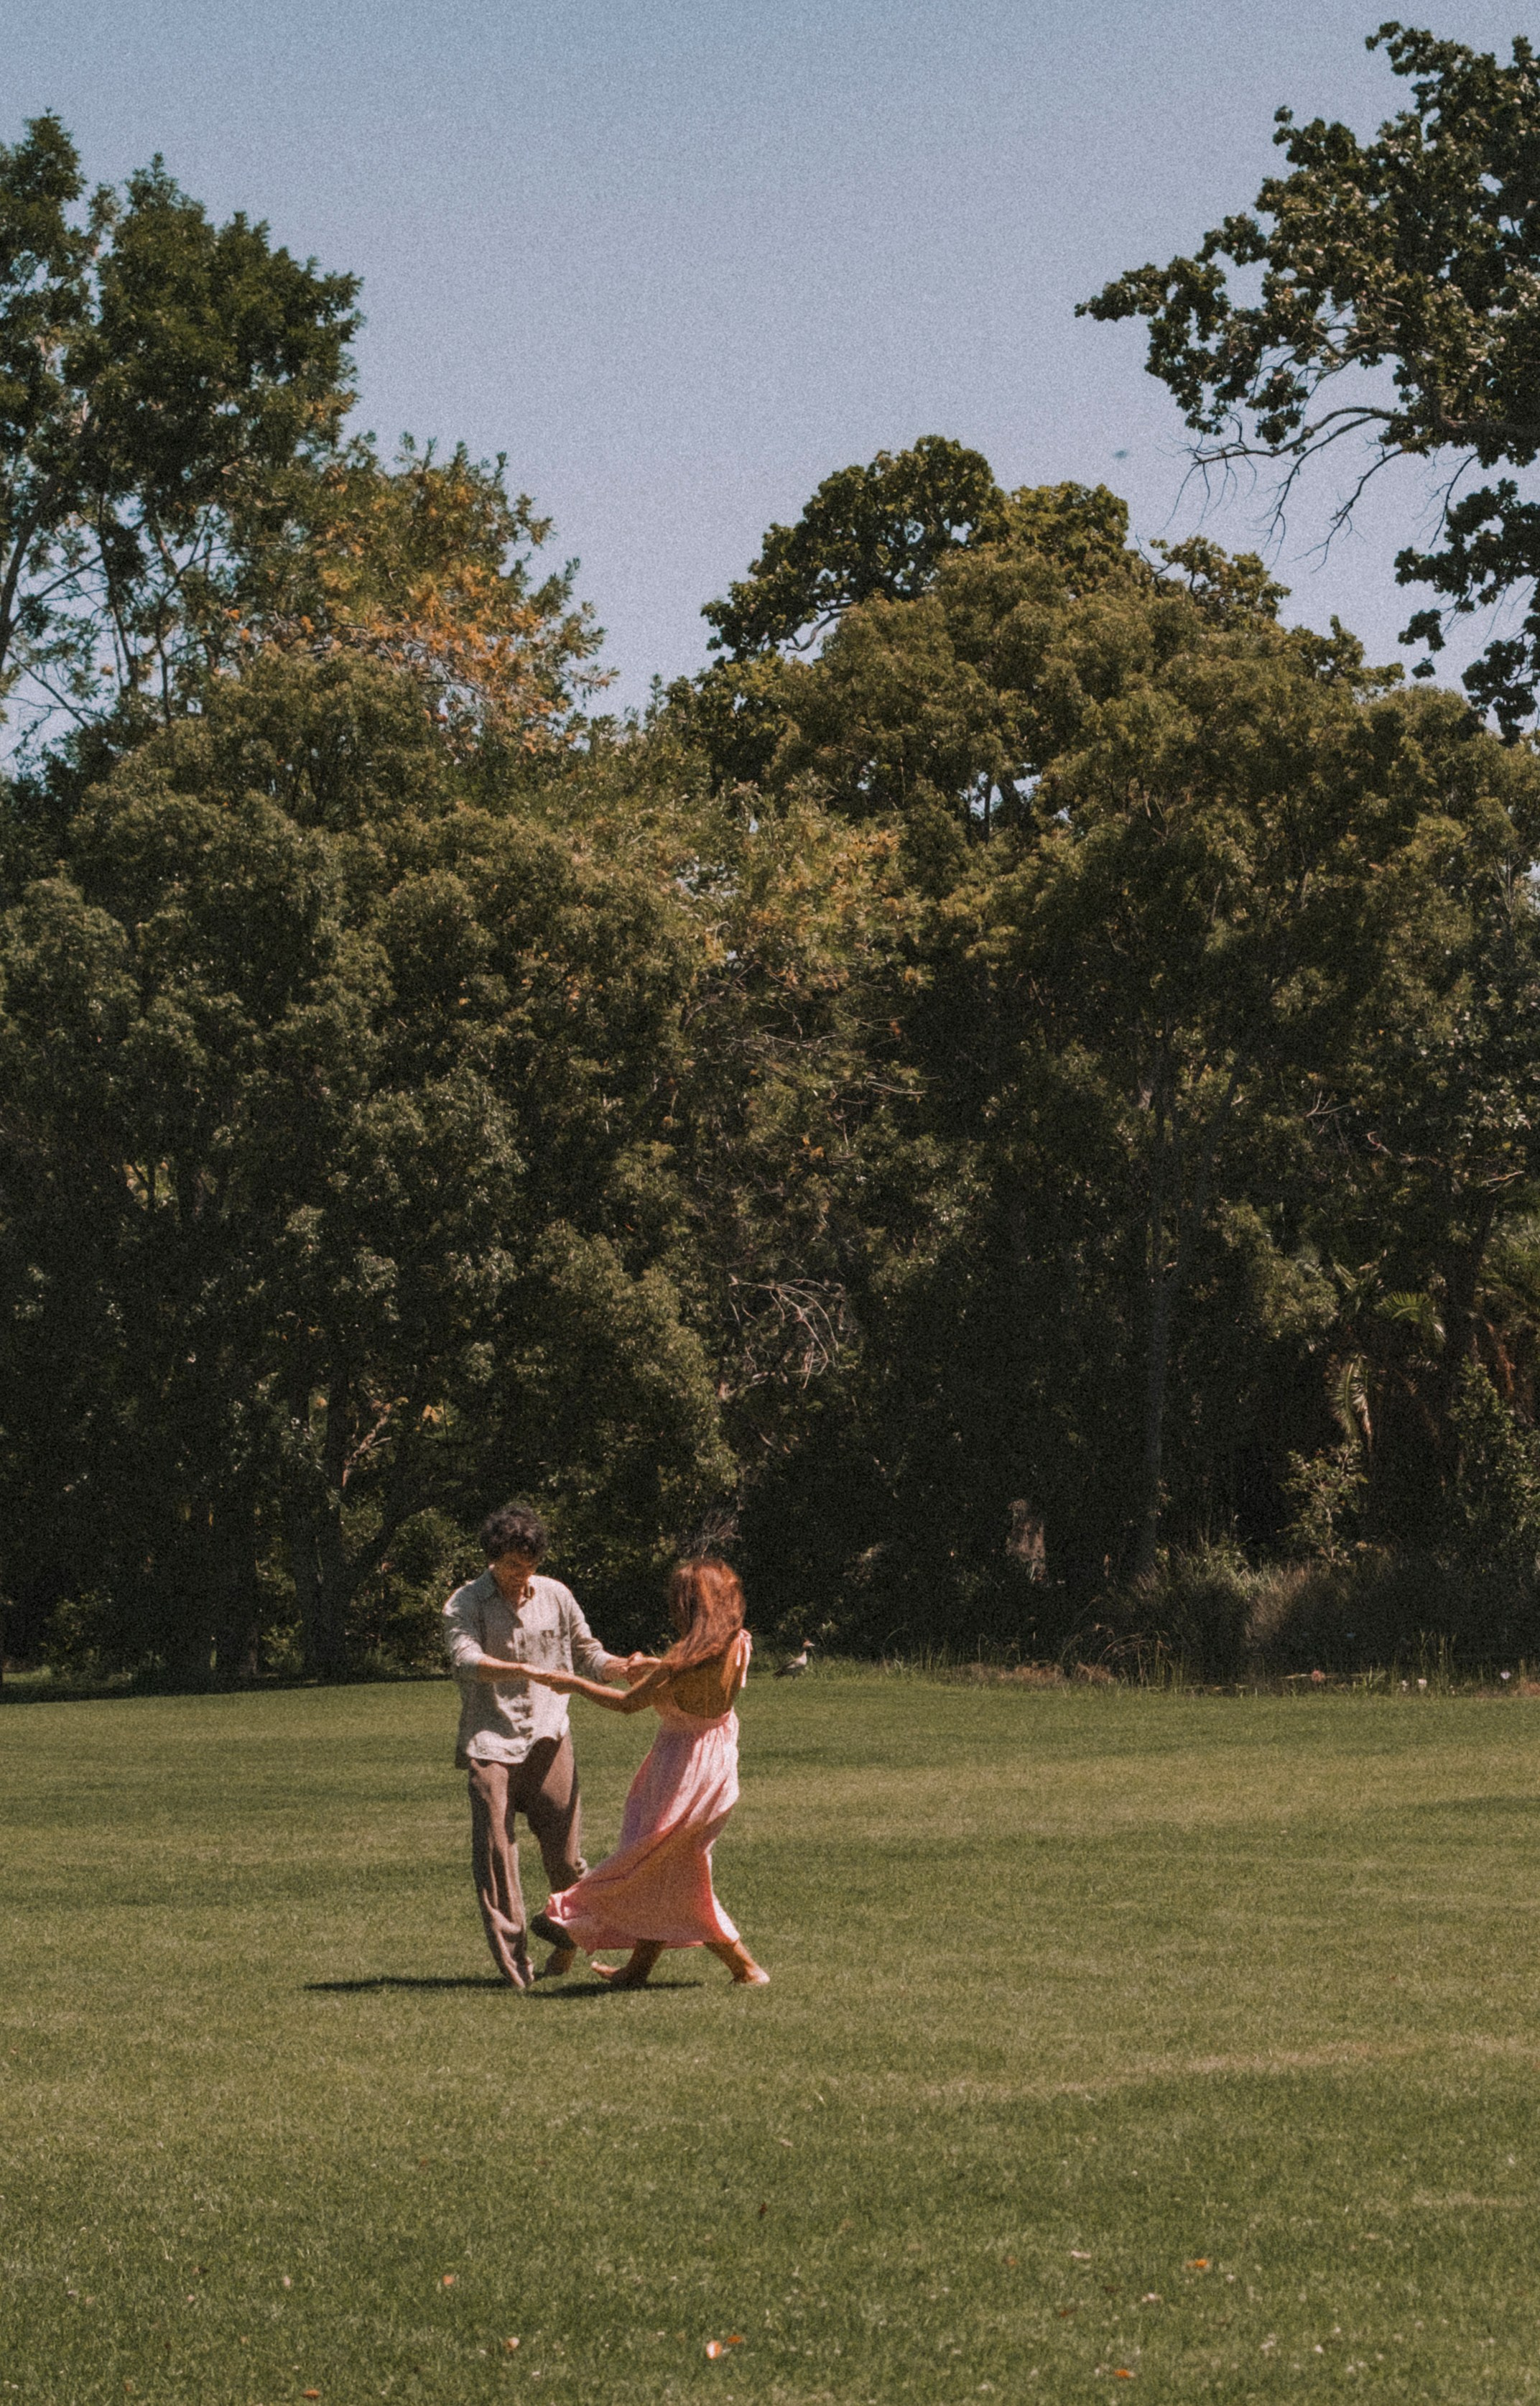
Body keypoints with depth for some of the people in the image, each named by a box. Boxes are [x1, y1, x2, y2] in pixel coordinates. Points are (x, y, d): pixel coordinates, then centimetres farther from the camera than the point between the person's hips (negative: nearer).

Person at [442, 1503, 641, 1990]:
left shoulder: (555, 1596, 10)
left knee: (564, 1853, 0)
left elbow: (588, 1654, 19)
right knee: (495, 1851, -8)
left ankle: (567, 1939, 24)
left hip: (548, 1736, 2)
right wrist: (522, 1670, -35)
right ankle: (513, 1963, -3)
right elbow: (466, 1658, -19)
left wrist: (624, 1668, -3)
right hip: (491, 1739, -2)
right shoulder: (466, 1602, -1)